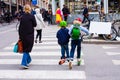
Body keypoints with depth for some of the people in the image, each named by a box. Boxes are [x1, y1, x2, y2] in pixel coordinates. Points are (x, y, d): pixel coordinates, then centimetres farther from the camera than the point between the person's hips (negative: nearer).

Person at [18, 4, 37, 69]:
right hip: (29, 35, -4)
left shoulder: (22, 17, 2)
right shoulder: (32, 16, -10)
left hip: (23, 35, 4)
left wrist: (20, 35, 11)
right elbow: (35, 25, -3)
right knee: (27, 49, -1)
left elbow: (20, 26, 5)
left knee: (25, 48, 19)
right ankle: (24, 63, -10)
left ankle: (28, 60, 35)